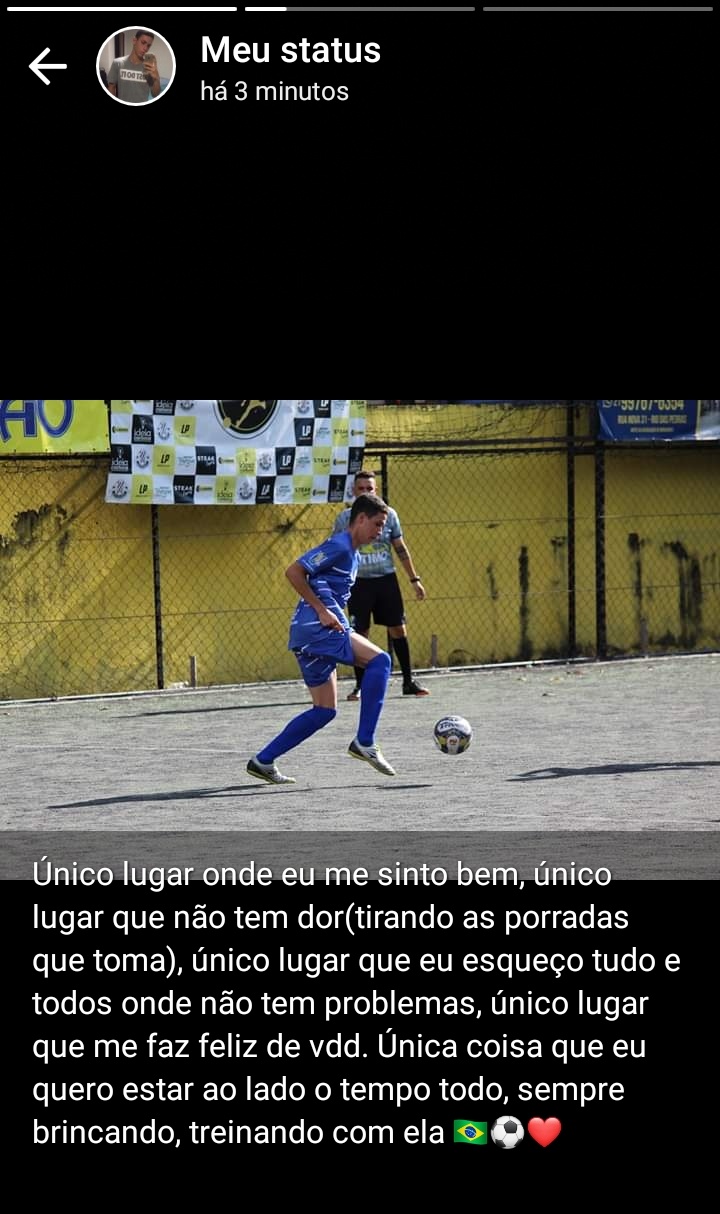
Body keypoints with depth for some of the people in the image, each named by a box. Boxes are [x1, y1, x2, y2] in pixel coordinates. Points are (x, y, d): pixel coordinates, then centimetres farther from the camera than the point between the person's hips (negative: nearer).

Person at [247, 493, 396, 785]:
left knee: (324, 710, 10)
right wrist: (322, 611, -18)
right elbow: (293, 572, -17)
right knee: (379, 660, -20)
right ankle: (364, 743, -20)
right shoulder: (338, 546, -9)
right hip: (317, 629, -10)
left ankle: (263, 761, 12)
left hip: (317, 633, 10)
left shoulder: (351, 554, 21)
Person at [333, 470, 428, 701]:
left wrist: (414, 579, 7)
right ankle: (360, 685, 10)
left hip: (386, 580, 1)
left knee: (398, 630, 3)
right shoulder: (344, 519, -1)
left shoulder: (388, 514, 3)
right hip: (359, 583, -1)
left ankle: (408, 681, 12)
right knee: (360, 634, -1)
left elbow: (401, 549, 9)